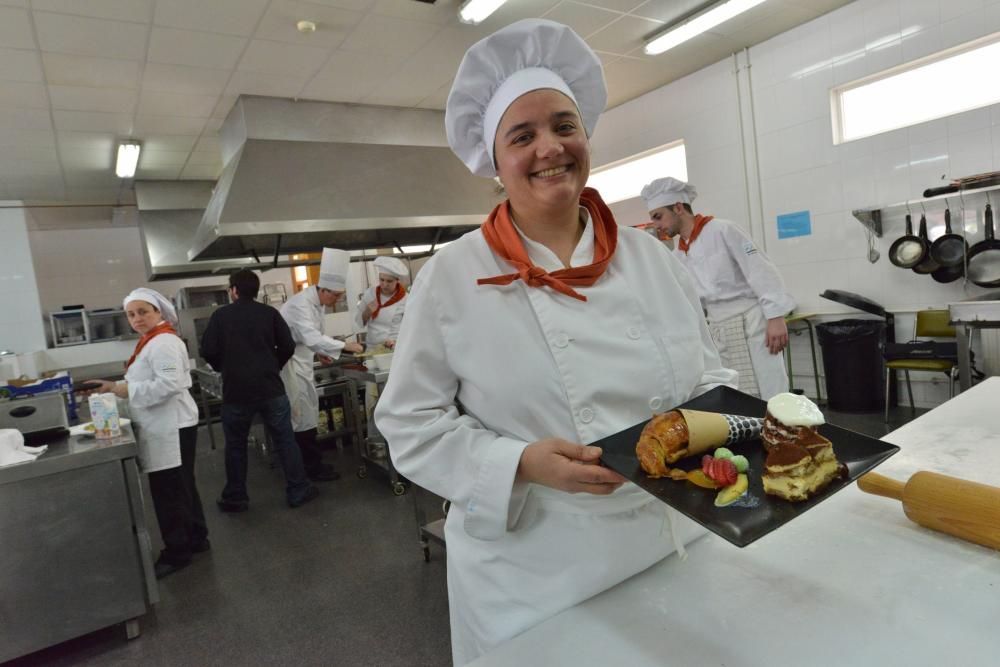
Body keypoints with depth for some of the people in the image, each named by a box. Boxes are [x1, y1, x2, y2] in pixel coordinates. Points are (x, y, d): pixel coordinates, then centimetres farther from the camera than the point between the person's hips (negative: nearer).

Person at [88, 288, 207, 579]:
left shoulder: (163, 342, -18)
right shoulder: (151, 341, 17)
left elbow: (169, 384, -28)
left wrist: (128, 389, -19)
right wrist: (115, 386, 12)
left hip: (171, 427, -11)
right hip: (163, 426, 11)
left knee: (169, 492, -1)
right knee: (180, 487, 18)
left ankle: (177, 552, 11)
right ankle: (195, 539, 30)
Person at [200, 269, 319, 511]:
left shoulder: (220, 315, -1)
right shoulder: (270, 313, 2)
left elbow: (208, 351, -4)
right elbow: (288, 346, -1)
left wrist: (224, 368, 16)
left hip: (236, 390, 0)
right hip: (271, 387, 1)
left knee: (235, 445, 14)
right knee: (285, 440, 8)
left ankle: (235, 498, 23)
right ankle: (297, 491, 12)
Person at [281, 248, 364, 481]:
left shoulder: (316, 301, 7)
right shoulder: (301, 304, -25)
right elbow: (312, 337, -36)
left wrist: (319, 352, 5)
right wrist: (345, 346, -35)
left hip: (301, 360, 10)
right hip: (290, 362, -10)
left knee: (306, 413, 13)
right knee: (304, 415, -5)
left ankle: (311, 462, 22)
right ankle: (313, 468, 3)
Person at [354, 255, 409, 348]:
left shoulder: (406, 300, -4)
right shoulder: (370, 293, 5)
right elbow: (358, 322, 10)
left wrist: (396, 342, -22)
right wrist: (367, 313, -8)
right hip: (371, 347, 3)